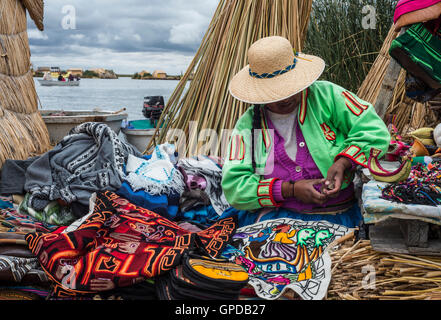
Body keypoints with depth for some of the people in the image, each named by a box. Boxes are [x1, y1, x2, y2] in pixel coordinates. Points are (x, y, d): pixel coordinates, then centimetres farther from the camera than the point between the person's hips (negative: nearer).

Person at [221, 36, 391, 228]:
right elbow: (233, 187, -3)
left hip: (334, 219, 0)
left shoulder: (326, 95, 4)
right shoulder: (248, 124, 5)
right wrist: (291, 189, -13)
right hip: (272, 217, 1)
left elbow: (374, 131, 1)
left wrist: (342, 164, -17)